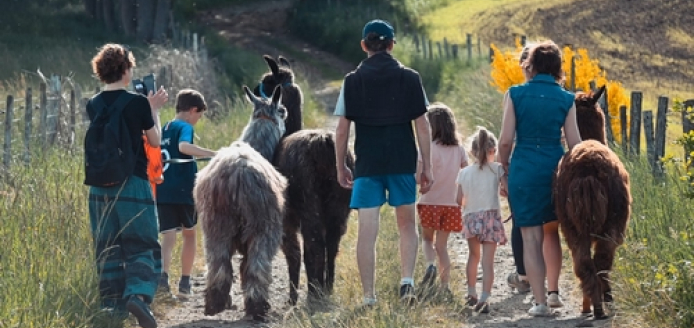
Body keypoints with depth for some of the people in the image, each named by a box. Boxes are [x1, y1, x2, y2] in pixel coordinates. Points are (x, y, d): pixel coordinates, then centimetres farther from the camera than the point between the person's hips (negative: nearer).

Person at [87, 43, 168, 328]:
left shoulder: (93, 106, 3)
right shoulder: (138, 103, -10)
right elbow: (154, 140, 1)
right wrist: (154, 109, 13)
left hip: (101, 185, 4)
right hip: (133, 184, -4)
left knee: (108, 247, 11)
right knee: (142, 245, 0)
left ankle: (113, 304, 11)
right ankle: (138, 294, -21)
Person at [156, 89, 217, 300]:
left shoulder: (163, 130, 15)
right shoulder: (185, 127, -6)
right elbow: (184, 146, -28)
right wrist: (213, 154, -35)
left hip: (162, 192, 5)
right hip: (183, 191, -5)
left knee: (168, 236, -4)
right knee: (189, 234, 15)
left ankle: (163, 274, -30)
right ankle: (185, 283, 20)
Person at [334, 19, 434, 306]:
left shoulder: (353, 81, 0)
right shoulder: (409, 78, 1)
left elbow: (342, 130, 0)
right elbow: (422, 126, 0)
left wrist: (341, 167, 11)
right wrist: (427, 167, 5)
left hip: (367, 164, -1)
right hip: (403, 162, 1)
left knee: (367, 230, 1)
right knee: (407, 224, 16)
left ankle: (369, 296, 2)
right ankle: (407, 280, -2)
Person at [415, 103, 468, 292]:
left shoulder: (428, 148, -11)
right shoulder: (459, 149, 3)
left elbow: (419, 176, -16)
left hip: (430, 202, -4)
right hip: (451, 204, 4)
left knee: (427, 238, 16)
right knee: (442, 245, 10)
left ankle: (430, 264, -13)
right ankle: (444, 285, 2)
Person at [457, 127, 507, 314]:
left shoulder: (464, 173, 3)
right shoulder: (497, 169, -5)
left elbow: (459, 200, 6)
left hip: (471, 218, 3)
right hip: (491, 217, -3)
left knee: (474, 255, 23)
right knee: (487, 261, -5)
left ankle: (471, 293, 31)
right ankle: (484, 298, -16)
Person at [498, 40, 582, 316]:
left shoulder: (516, 94, -4)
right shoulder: (566, 99, 0)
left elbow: (505, 141, -6)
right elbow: (574, 144, 1)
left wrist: (504, 172, 7)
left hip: (523, 170, -2)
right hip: (556, 169, 2)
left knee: (531, 237, 3)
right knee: (552, 232, 23)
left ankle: (540, 302, 1)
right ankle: (554, 291, 26)